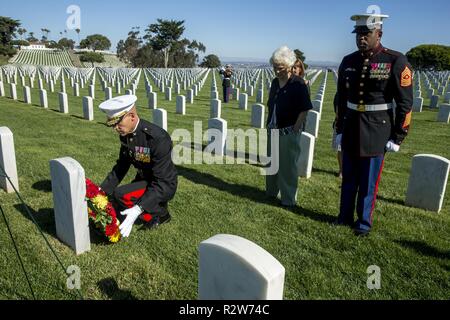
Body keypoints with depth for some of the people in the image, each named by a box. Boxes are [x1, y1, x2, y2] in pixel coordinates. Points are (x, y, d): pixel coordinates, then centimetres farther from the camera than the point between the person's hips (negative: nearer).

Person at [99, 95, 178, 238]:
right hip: (143, 179, 8)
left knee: (121, 195, -29)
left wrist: (138, 209, -41)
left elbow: (161, 183, -32)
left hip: (164, 186, -8)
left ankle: (159, 213, -4)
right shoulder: (125, 133, -9)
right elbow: (122, 165, 4)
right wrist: (103, 189, -8)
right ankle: (157, 205, 21)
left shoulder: (158, 138, -32)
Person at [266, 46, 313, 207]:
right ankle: (271, 191, 36)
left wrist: (294, 130, -16)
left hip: (289, 132, -7)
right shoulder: (275, 82, 8)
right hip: (273, 130, 7)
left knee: (288, 165, 1)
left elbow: (304, 110, -14)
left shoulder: (298, 84, -12)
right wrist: (269, 125, 9)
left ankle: (289, 199, 15)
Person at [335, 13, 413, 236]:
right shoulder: (348, 62, 3)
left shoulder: (396, 62, -10)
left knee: (368, 182, 7)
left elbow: (405, 103, -8)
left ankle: (364, 223, 24)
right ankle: (345, 217, 31)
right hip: (351, 130, 4)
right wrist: (339, 130, 10)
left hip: (376, 132, -4)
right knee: (348, 179, 15)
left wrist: (397, 138, -8)